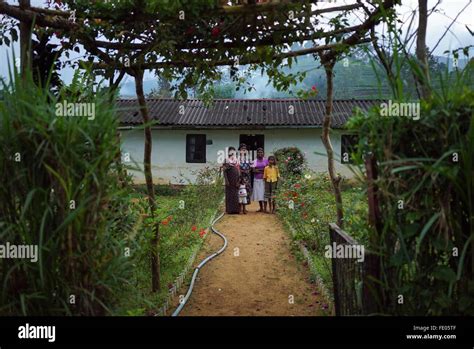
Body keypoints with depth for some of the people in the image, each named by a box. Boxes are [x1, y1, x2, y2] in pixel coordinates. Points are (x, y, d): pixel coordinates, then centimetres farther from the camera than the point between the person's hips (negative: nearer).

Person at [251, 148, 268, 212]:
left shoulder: (266, 161, 4)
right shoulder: (255, 161, 6)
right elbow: (253, 170, -2)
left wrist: (258, 169, -8)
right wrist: (262, 171, -11)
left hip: (264, 179, -2)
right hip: (257, 179, 2)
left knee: (264, 193, -6)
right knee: (258, 193, 4)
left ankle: (265, 208, -3)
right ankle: (261, 208, 13)